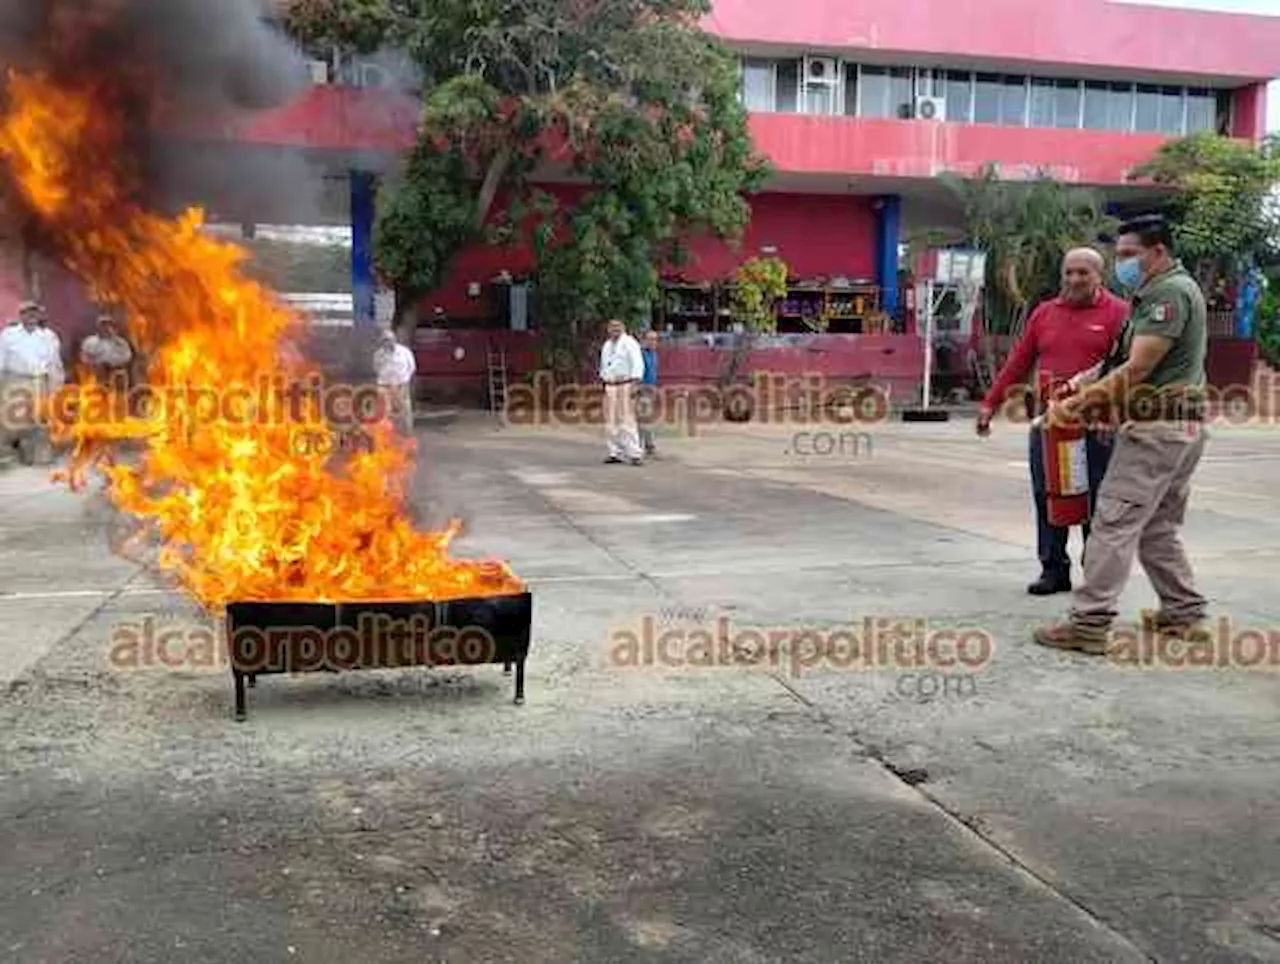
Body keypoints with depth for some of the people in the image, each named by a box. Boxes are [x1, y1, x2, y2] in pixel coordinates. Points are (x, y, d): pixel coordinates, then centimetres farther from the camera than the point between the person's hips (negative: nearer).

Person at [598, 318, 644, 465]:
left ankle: (634, 453, -12)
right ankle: (616, 453, 11)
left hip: (625, 386, -7)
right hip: (610, 387, 7)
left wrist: (634, 385, -21)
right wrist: (603, 383, 18)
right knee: (611, 421, 5)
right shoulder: (606, 345, 18)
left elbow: (637, 365, -13)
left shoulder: (629, 343, -5)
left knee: (627, 419, -13)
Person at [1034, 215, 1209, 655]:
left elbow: (1137, 369, -19)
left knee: (1115, 522, -10)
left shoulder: (1170, 292, -14)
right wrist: (1089, 378, 1)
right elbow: (1125, 356, 16)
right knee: (1157, 527, 17)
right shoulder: (1161, 292, 19)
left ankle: (1090, 624, -10)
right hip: (1181, 427, 11)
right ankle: (1185, 611, 23)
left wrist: (1078, 404, -15)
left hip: (1155, 428, -11)